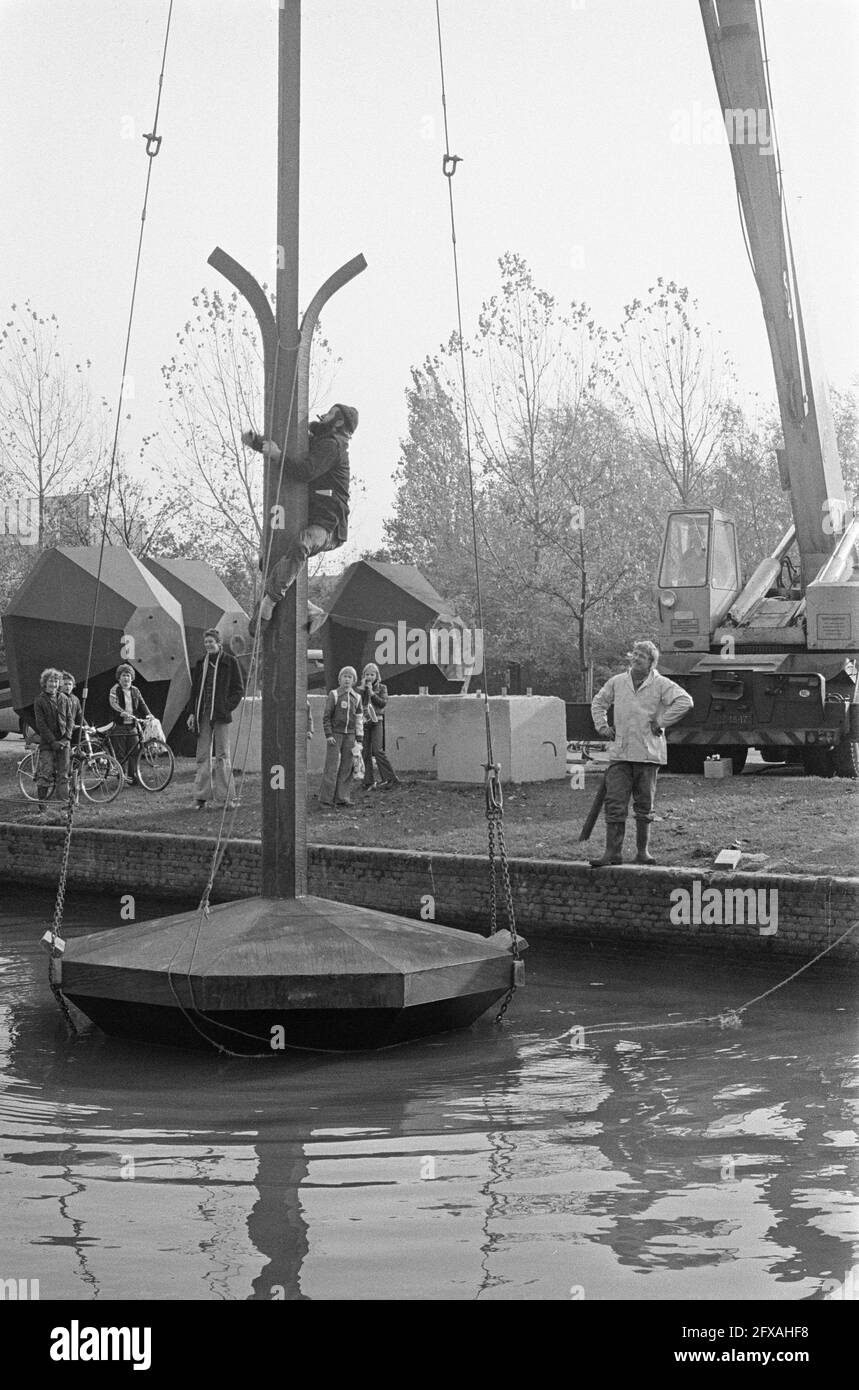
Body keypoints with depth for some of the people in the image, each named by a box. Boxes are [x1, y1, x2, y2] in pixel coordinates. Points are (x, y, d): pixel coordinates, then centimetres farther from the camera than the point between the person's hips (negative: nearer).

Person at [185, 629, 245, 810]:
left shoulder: (230, 662, 1)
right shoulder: (201, 663, 14)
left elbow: (239, 689, 0)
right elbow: (195, 689, 17)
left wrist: (227, 706, -12)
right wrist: (192, 712, 8)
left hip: (220, 714, -4)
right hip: (203, 714, 4)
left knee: (222, 755, -4)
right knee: (202, 755, 3)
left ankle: (227, 796, -1)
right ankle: (201, 796, 6)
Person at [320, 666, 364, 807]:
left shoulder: (356, 697, 10)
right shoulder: (333, 695, -3)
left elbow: (359, 718, 14)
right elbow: (326, 716, -3)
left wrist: (359, 737, 10)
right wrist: (328, 735, -10)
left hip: (350, 735, 4)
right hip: (335, 734, -4)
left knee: (346, 768, 3)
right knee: (332, 766, -8)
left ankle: (342, 797, 9)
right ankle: (326, 798, -5)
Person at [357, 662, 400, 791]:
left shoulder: (382, 688, 8)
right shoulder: (360, 688, 10)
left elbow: (383, 703, -7)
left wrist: (372, 693, -11)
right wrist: (362, 688, -7)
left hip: (376, 722, -2)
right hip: (363, 722, 2)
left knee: (378, 750, -14)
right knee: (366, 753, 1)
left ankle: (391, 778, -8)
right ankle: (369, 782, 6)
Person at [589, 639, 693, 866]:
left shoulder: (661, 685, -3)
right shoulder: (617, 682, 9)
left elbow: (685, 701, -14)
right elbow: (598, 702, 25)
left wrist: (661, 723, -13)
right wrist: (602, 726, 11)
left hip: (648, 754, -2)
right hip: (619, 754, 2)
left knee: (644, 807, 6)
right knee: (615, 804, -4)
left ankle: (642, 851, 17)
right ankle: (613, 852, -1)